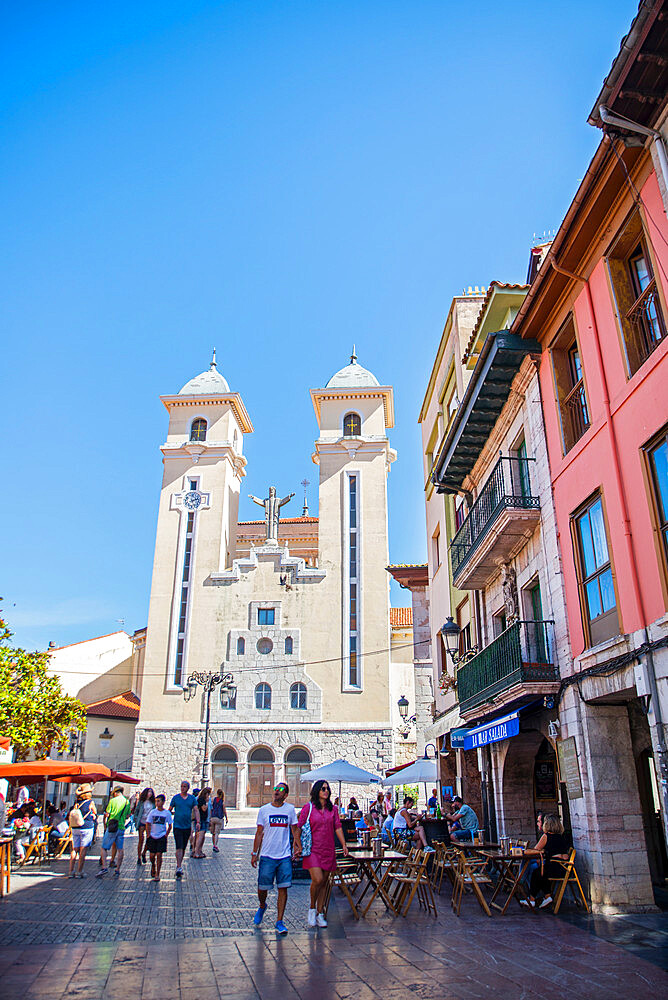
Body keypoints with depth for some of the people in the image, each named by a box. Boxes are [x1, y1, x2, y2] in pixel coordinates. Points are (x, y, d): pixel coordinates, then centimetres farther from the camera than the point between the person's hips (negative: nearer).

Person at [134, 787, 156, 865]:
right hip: (142, 822, -2)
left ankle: (143, 854, 20)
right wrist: (136, 821, -1)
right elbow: (136, 812, 7)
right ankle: (139, 858, 6)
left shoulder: (153, 803, 8)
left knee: (149, 839, -4)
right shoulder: (141, 802, 2)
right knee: (141, 839, -4)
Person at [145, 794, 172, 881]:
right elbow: (148, 824, 7)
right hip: (152, 837, 2)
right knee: (152, 855, 5)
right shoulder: (153, 812, -1)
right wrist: (148, 835, 2)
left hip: (162, 837, -2)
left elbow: (170, 826, 4)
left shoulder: (167, 813, -5)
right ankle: (153, 866, 37)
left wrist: (166, 835, -3)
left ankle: (157, 875, 2)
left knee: (159, 854, -6)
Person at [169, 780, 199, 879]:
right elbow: (169, 810, 10)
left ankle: (179, 864, 30)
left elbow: (196, 810, -1)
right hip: (177, 826, -3)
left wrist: (198, 822, -11)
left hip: (187, 826, 3)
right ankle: (179, 868, -13)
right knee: (179, 847, -12)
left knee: (183, 848, 13)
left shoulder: (192, 798, 5)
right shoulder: (176, 798, 1)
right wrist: (174, 813, -5)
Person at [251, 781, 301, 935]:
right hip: (267, 855, 0)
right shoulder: (264, 810, 1)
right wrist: (254, 853, 1)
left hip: (285, 856, 0)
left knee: (283, 888, -2)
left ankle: (279, 921, 9)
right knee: (262, 887, 4)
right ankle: (262, 906, 36)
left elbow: (295, 829, 12)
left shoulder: (290, 809, 4)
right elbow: (259, 833, 4)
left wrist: (298, 846, 0)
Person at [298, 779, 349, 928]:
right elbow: (300, 828, -1)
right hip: (312, 849, -4)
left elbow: (337, 827, 11)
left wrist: (344, 844, 4)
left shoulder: (333, 809, 9)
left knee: (324, 882, 7)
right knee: (317, 879, -16)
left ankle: (320, 914, 19)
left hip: (328, 850, 4)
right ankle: (312, 908, 8)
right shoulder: (308, 807, -2)